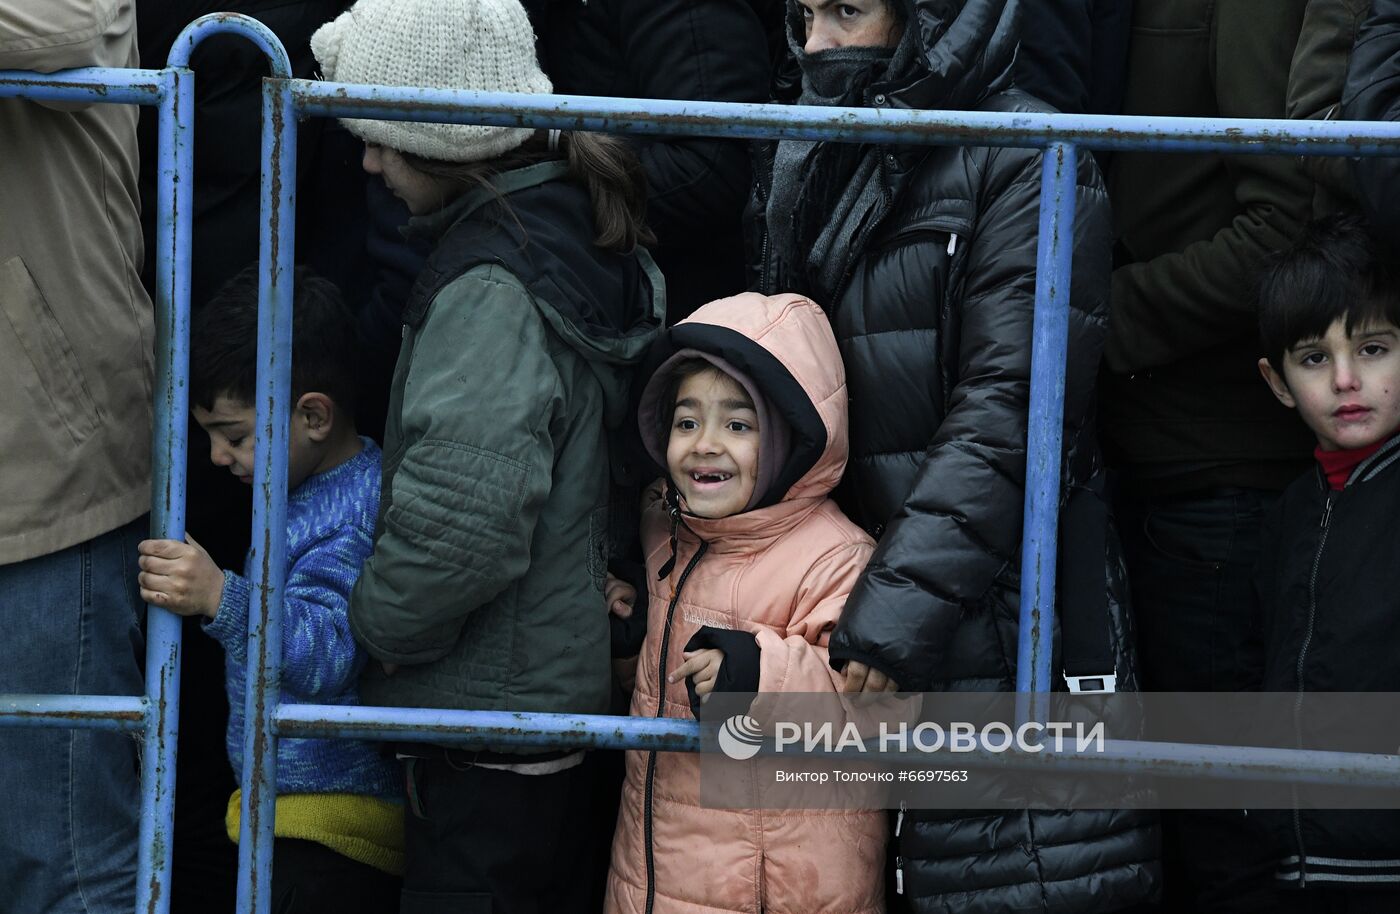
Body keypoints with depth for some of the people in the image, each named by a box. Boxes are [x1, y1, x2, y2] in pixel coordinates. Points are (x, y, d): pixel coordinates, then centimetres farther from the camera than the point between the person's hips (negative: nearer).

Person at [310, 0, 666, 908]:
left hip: (485, 713, -10)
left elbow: (462, 518, -29)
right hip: (568, 678, 10)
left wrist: (381, 621, -11)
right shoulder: (584, 237, 7)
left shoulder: (492, 287, -21)